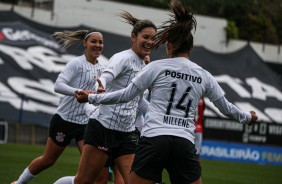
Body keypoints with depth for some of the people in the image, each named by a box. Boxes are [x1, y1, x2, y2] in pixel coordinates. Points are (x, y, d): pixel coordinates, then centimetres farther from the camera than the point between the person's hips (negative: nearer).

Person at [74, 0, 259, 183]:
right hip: (185, 145, 2)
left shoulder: (157, 67, 4)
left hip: (153, 140, -2)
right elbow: (226, 107, 22)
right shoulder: (204, 76, 12)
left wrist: (91, 97, 16)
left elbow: (126, 95, 5)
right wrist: (247, 117, 42)